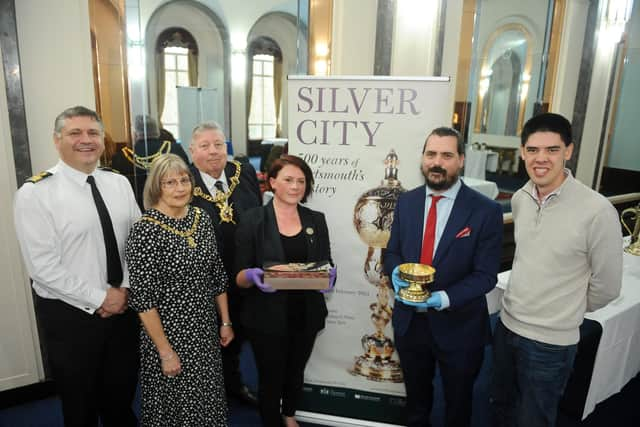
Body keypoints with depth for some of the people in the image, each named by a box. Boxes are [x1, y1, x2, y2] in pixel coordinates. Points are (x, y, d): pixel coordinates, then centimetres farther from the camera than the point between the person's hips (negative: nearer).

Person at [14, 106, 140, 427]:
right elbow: (43, 267, -17)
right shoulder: (34, 193, -13)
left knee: (122, 398, 21)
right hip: (69, 314, -4)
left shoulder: (119, 184, 2)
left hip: (124, 306, 4)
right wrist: (100, 298, -16)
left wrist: (125, 289, -10)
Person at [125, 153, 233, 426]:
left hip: (206, 331, 5)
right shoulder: (145, 230, -18)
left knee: (208, 401, 19)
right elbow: (143, 298, -17)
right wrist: (165, 351, -15)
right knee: (175, 405, 14)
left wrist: (225, 322, 8)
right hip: (169, 334, -5)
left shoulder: (202, 218, 0)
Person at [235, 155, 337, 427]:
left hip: (306, 316, 4)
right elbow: (239, 276, -8)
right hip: (267, 318, -3)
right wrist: (253, 276, -29)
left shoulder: (316, 220, 1)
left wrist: (329, 277, -16)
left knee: (295, 374, 25)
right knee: (270, 379, 13)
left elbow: (327, 266, 6)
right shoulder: (253, 219, -10)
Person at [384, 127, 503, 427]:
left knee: (457, 403, 24)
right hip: (409, 321, 3)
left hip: (458, 326, -3)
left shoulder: (486, 211, -15)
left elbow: (485, 275, -14)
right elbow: (392, 252, 6)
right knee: (415, 397, 27)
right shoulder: (406, 202, -2)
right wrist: (396, 272, -17)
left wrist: (445, 298, -29)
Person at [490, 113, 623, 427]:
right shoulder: (519, 199, -2)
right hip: (506, 326, 5)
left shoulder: (597, 210, -20)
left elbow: (606, 286, -10)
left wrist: (565, 313, 4)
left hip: (550, 342, -5)